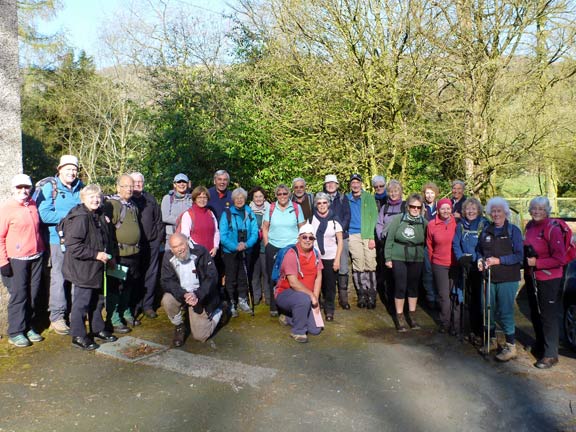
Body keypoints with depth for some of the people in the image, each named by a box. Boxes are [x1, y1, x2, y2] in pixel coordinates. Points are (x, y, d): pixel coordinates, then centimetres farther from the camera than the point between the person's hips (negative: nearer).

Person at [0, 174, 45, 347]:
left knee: (33, 295, 11)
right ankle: (15, 333, 10)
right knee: (18, 295, -1)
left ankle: (28, 327, 23)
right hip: (17, 260, -6)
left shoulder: (33, 204, 8)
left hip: (36, 258, 6)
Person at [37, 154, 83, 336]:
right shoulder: (50, 187, -5)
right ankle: (57, 317, 7)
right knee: (59, 278, -3)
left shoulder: (80, 188, 10)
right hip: (58, 239, -5)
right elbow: (44, 214, -14)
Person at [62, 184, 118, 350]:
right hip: (82, 269, -9)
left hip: (96, 268, 9)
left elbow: (107, 240, 23)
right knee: (81, 302, 1)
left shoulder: (100, 216, 9)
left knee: (98, 300, 19)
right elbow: (72, 245, -25)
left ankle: (98, 329, 34)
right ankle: (78, 336, 14)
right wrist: (96, 254, -24)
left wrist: (110, 255, 12)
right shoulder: (80, 218, -19)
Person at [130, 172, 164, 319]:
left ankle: (147, 304, 14)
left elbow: (159, 220, 14)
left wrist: (159, 237, 6)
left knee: (151, 274, 4)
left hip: (152, 243, 3)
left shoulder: (150, 199, 13)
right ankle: (134, 305, 15)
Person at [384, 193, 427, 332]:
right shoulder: (398, 219, -6)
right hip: (398, 259, -3)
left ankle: (412, 316, 26)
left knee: (414, 287, 12)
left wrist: (426, 258, 3)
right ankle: (399, 317, 14)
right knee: (400, 287, 0)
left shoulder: (424, 222, 1)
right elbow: (389, 239, -4)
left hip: (416, 260, 3)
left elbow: (426, 242, 9)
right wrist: (388, 258, -5)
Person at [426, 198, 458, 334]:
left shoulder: (457, 223, -3)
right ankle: (445, 323, 21)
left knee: (455, 295, 6)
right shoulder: (432, 225, -1)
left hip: (456, 264, 0)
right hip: (439, 265, 0)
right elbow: (429, 245, 9)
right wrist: (432, 261, 12)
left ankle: (455, 324, 18)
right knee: (443, 296, 5)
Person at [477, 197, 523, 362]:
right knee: (488, 309, 11)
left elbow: (519, 255, -9)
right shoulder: (486, 231, 10)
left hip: (507, 279, -5)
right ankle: (491, 339, 29)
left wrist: (499, 260, -19)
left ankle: (511, 346, 8)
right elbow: (480, 250, 19)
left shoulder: (513, 230, -4)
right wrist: (480, 260, -2)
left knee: (505, 312, -4)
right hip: (489, 277, 5)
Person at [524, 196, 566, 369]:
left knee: (548, 316, 0)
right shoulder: (530, 226, 6)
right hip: (531, 277, 8)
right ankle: (540, 346, 38)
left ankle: (551, 355, 12)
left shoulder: (553, 229, -17)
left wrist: (537, 262, -21)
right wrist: (526, 261, 5)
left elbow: (560, 259, -18)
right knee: (535, 314, 20)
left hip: (548, 279, -8)